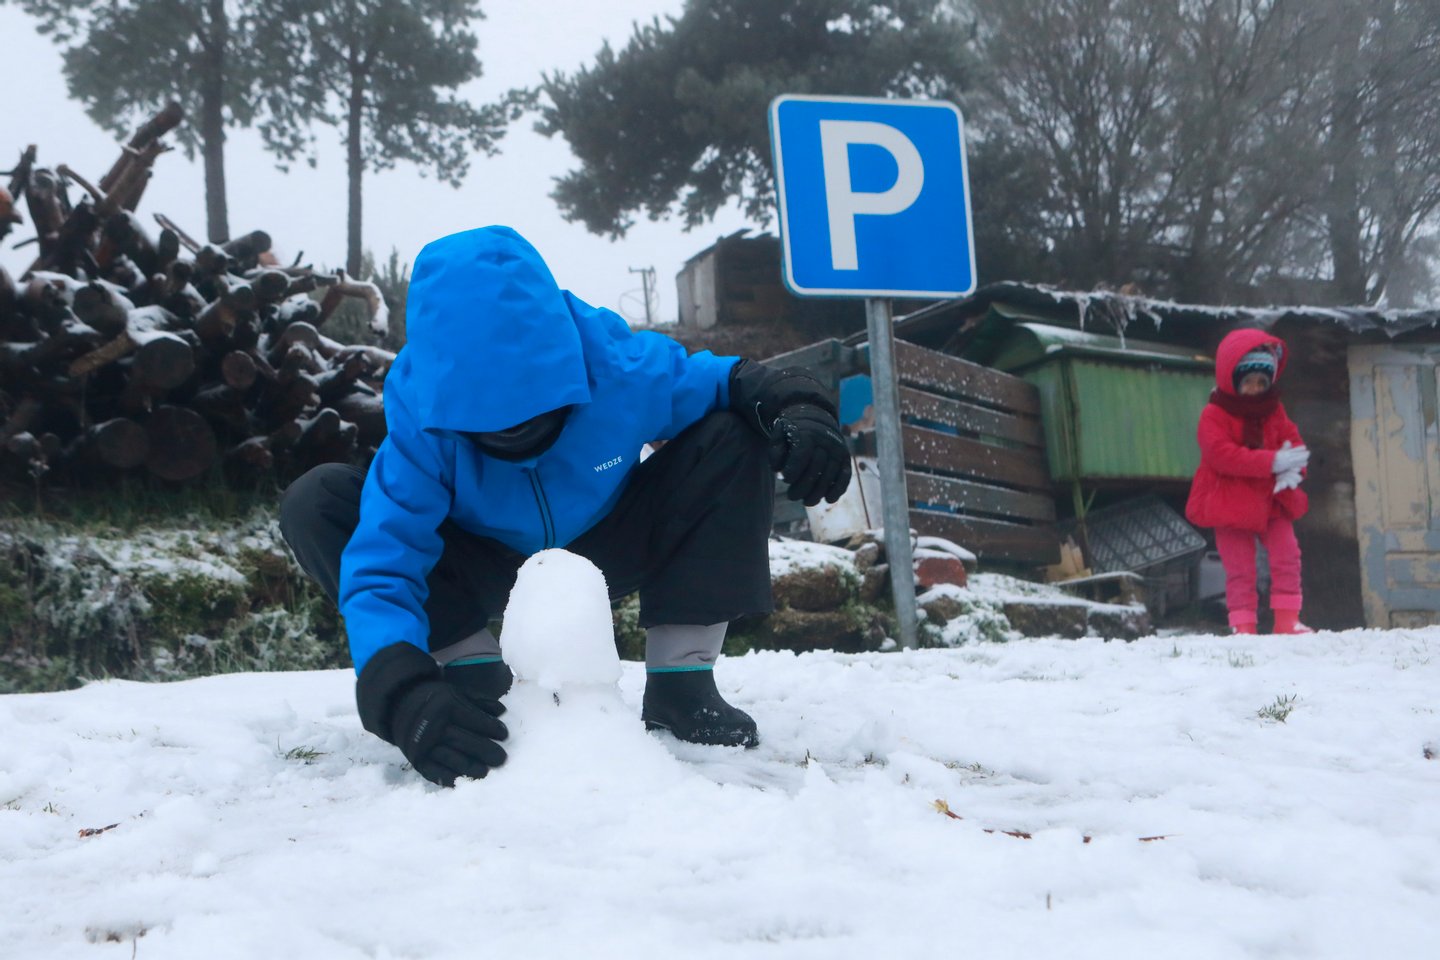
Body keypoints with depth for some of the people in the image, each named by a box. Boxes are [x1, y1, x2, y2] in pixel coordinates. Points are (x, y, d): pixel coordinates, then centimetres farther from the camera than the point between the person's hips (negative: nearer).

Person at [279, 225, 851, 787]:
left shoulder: (620, 370, -30)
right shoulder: (419, 414, -33)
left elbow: (729, 380, -10)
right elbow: (380, 565, -37)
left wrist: (796, 406, -32)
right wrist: (402, 691, -54)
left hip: (604, 556, 1)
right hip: (484, 569, -1)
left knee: (732, 440, -24)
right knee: (316, 504, -26)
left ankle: (680, 683, -17)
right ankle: (477, 677, -16)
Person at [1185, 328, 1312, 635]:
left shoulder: (1273, 411, 9)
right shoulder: (1214, 414, -11)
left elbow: (1293, 441, 7)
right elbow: (1221, 454, -24)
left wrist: (1292, 469, -19)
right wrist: (1272, 462, -29)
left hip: (1271, 501, 5)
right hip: (1231, 503, -5)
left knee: (1287, 555, -2)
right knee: (1240, 567, -2)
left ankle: (1287, 620, 5)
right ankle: (1243, 626, 5)